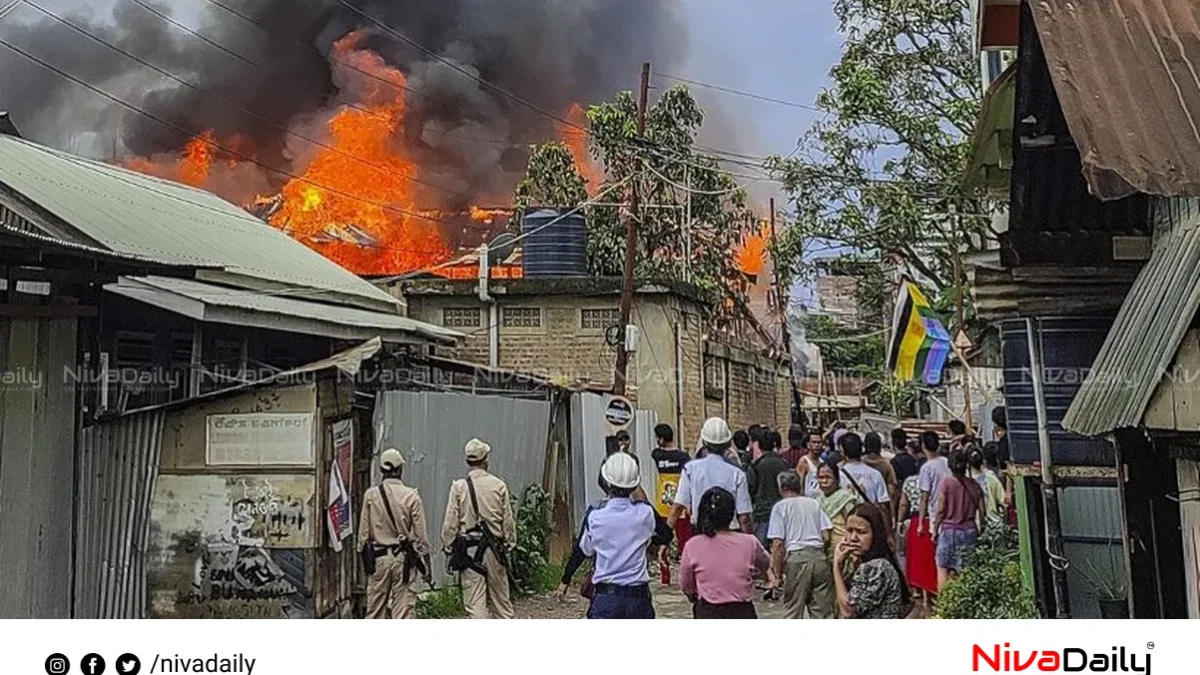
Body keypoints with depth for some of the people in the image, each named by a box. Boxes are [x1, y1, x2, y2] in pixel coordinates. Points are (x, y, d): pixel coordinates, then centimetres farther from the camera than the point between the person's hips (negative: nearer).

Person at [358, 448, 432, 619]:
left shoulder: (370, 495, -2)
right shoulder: (411, 496, -7)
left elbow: (364, 532, 3)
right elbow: (421, 535, -4)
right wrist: (426, 565, 4)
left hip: (378, 558, 2)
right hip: (403, 558, -2)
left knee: (375, 609, 11)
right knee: (403, 609, 3)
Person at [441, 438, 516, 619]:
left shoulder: (459, 487, -5)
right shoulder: (499, 485, -2)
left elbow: (450, 524, -4)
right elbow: (508, 521, 3)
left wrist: (449, 548, 6)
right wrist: (509, 543, 14)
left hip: (469, 551, -2)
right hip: (494, 549, 2)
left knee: (475, 602, 1)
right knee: (500, 597, 14)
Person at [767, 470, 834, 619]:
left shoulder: (780, 507, 1)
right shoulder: (814, 503, 13)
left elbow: (778, 543, -7)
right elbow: (827, 536, 7)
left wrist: (777, 571, -2)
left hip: (796, 558, -4)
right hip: (819, 557, 4)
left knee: (793, 609, 5)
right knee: (823, 609, 10)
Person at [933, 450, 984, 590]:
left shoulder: (945, 484, -8)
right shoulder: (974, 485, 4)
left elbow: (940, 510, -7)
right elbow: (981, 510, 6)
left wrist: (935, 531, 2)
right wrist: (980, 529, 19)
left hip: (950, 530, -4)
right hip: (970, 531, 4)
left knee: (943, 568, 2)